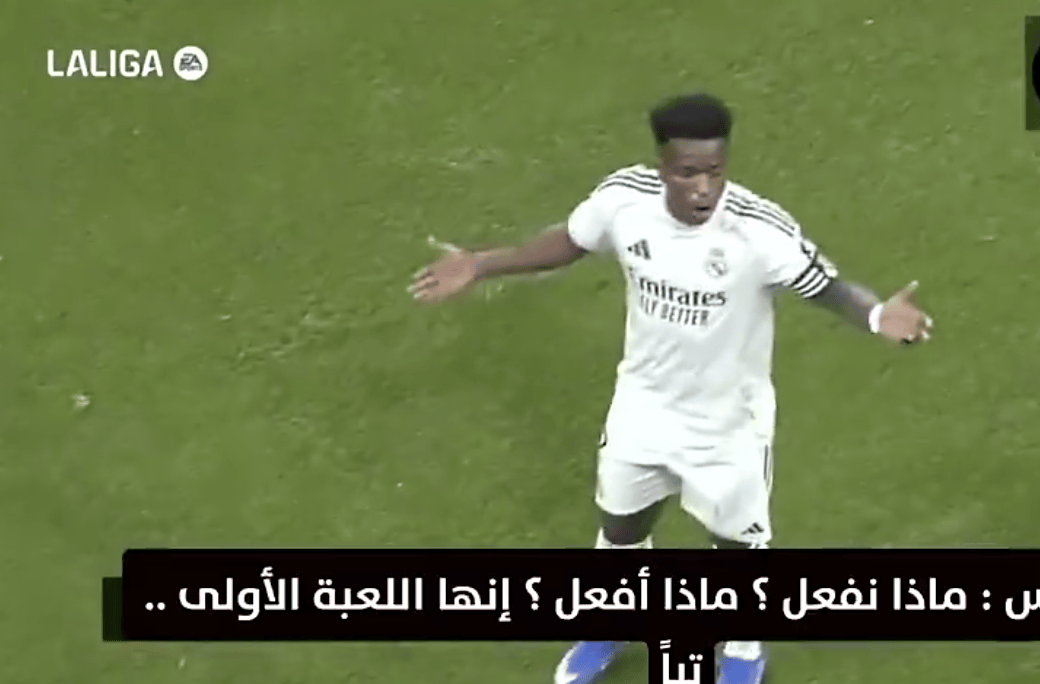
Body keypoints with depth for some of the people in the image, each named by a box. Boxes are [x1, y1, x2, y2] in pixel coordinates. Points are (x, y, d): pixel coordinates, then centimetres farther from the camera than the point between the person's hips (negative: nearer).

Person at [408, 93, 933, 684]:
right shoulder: (624, 198, -21)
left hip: (728, 421, -3)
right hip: (644, 406, 3)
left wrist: (877, 315, -48)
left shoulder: (762, 231, -33)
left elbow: (828, 286, -25)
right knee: (621, 527, 25)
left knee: (737, 540, 20)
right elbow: (570, 242, -1)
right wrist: (480, 267, 0)